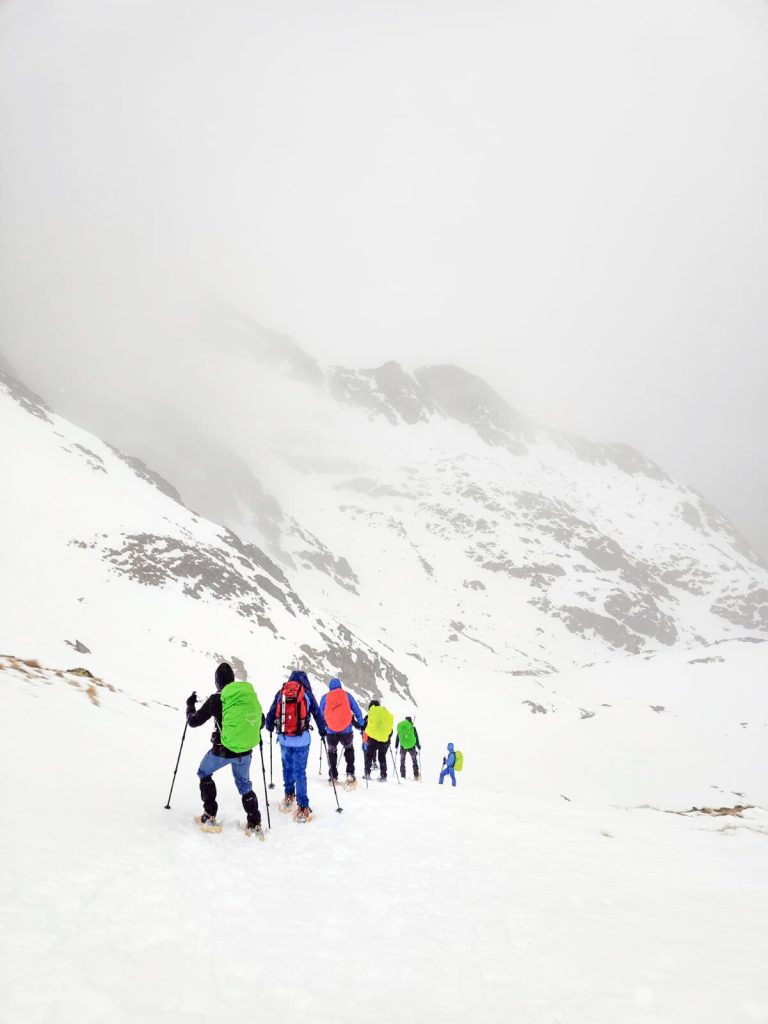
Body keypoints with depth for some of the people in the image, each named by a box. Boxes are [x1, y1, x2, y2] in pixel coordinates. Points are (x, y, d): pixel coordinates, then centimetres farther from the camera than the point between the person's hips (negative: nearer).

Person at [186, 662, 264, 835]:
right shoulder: (251, 695, -1)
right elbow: (261, 721, 11)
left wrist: (190, 705, 15)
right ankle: (255, 824, 19)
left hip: (222, 750, -3)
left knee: (204, 773, 23)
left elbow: (193, 722, -3)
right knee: (244, 785, 23)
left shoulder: (216, 699, -12)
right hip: (245, 752, 4)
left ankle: (209, 817, 18)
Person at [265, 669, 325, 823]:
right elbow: (317, 713, 4)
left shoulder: (280, 692, 5)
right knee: (300, 771, 1)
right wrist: (322, 730, 19)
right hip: (301, 738, -2)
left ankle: (289, 795, 32)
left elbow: (271, 713, 11)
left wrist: (269, 727, 29)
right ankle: (303, 807, 1)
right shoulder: (306, 693, -1)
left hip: (284, 738, 2)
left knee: (287, 767, 21)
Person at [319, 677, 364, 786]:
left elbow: (321, 714, 13)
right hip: (346, 730, 0)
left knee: (332, 752, 20)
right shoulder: (347, 695, 5)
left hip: (331, 731, 0)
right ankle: (350, 774, 5)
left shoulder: (325, 697, 6)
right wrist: (360, 724, 13)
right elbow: (357, 711, 5)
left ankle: (333, 777, 18)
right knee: (349, 749, 20)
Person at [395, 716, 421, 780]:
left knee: (402, 761, 13)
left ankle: (402, 776, 8)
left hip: (403, 746, 1)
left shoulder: (400, 727, 1)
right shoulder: (413, 728, -6)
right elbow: (416, 738, -1)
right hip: (411, 746, -1)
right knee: (414, 760, 14)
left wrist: (396, 746, 17)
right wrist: (418, 746, 12)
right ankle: (416, 775, 11)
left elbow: (397, 738, 7)